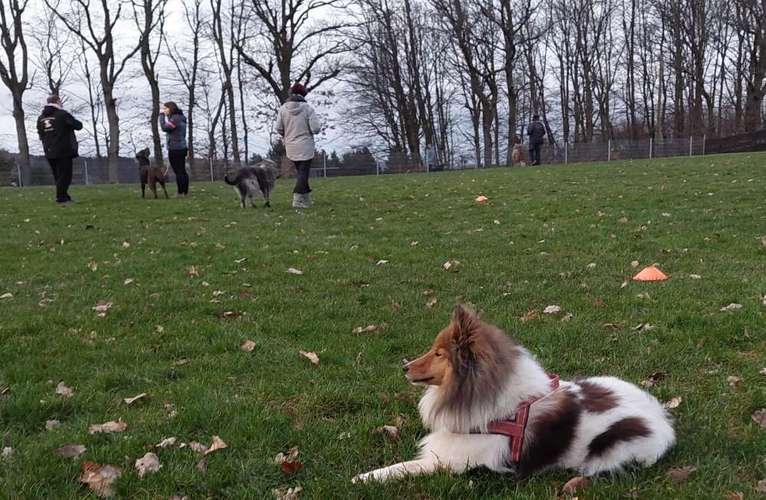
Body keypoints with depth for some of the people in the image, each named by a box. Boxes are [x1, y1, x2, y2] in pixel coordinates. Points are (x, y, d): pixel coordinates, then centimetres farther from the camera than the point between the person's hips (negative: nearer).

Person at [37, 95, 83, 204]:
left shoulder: (41, 118, 12)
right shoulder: (62, 114, -8)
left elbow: (41, 135, 15)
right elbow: (78, 126, -9)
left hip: (49, 153, 7)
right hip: (63, 151, -7)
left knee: (58, 176, 13)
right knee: (64, 175, -3)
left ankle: (64, 197, 17)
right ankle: (61, 197, -7)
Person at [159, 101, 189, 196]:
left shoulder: (175, 118, -14)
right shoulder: (180, 118, 16)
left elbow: (164, 128, -19)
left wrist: (162, 115, -11)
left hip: (174, 149, -10)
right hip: (182, 148, 10)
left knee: (178, 171, -7)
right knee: (183, 171, 10)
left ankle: (180, 192, -6)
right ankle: (185, 192, 13)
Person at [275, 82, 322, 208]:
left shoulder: (283, 108, -3)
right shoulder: (307, 108, -12)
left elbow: (278, 128, -2)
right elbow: (316, 128, -15)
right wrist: (318, 125, 8)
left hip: (290, 147, 5)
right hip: (305, 147, -4)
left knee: (300, 172, 18)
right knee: (303, 172, 1)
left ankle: (306, 199, 23)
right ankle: (297, 200, -8)